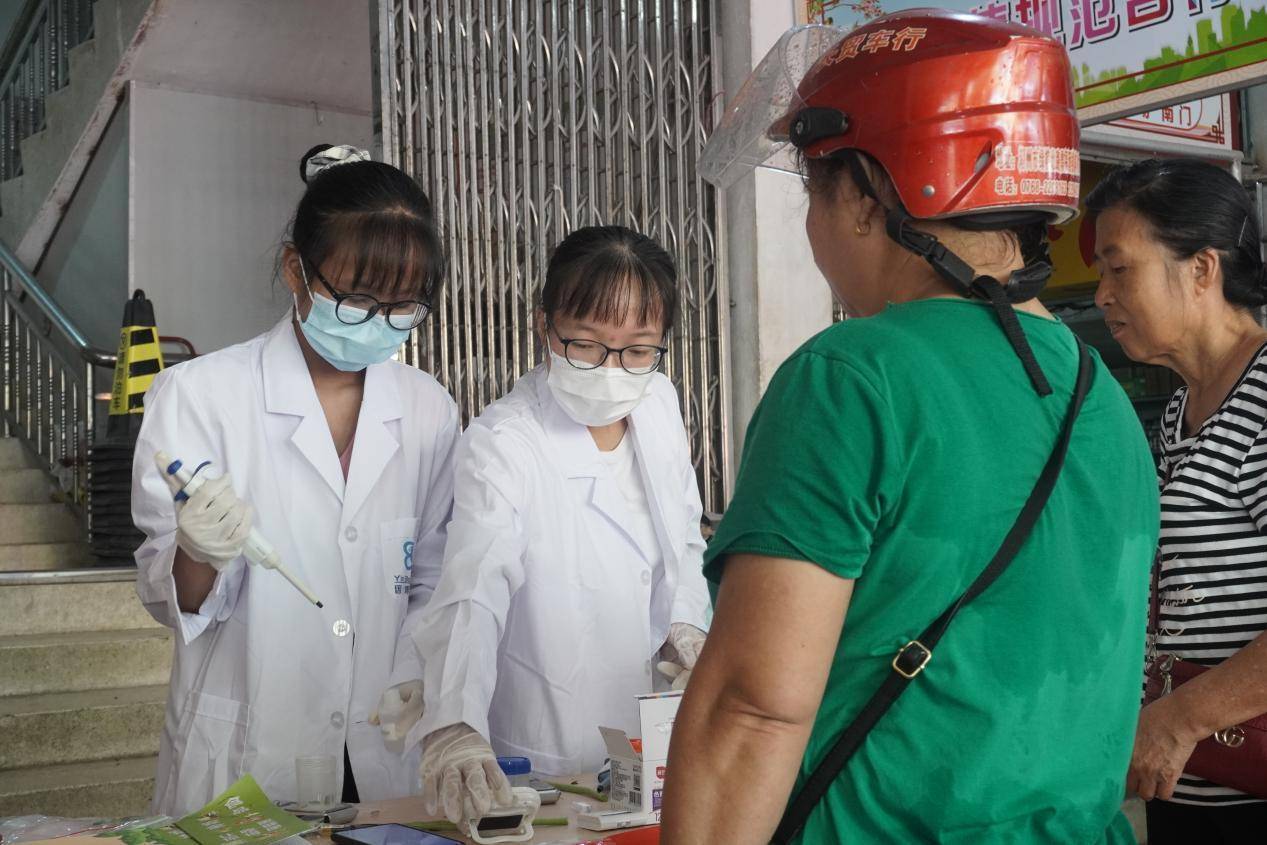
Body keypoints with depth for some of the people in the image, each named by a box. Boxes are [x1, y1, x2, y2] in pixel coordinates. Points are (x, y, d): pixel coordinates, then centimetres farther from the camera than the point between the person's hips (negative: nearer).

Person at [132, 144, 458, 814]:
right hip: (241, 765, -3)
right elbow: (168, 599, -6)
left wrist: (418, 671, -4)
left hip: (388, 755, 3)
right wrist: (198, 558, -27)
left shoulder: (429, 410, 2)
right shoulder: (195, 396, -10)